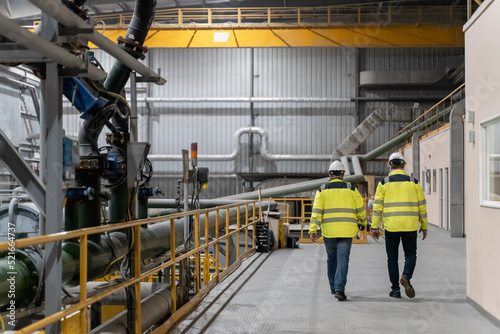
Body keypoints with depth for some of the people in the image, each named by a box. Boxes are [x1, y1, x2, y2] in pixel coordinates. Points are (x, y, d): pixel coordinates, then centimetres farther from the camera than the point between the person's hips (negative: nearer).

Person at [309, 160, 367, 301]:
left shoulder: (322, 190, 3)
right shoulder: (351, 189, 3)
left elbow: (317, 210, -6)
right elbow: (360, 208, 7)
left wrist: (313, 229, -9)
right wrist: (363, 221, 26)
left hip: (328, 230, 1)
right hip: (346, 230, -1)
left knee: (331, 258, 18)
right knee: (342, 259, -3)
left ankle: (333, 287, 29)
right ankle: (339, 289, -16)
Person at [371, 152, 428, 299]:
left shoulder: (384, 183, 0)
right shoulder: (413, 182, 4)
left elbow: (377, 206, -3)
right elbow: (422, 205, 5)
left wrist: (375, 227, 1)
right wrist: (424, 226, 13)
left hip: (391, 226, 0)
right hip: (410, 226, 1)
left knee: (392, 258, 11)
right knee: (410, 255, 14)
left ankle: (395, 289, 10)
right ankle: (406, 277, -13)